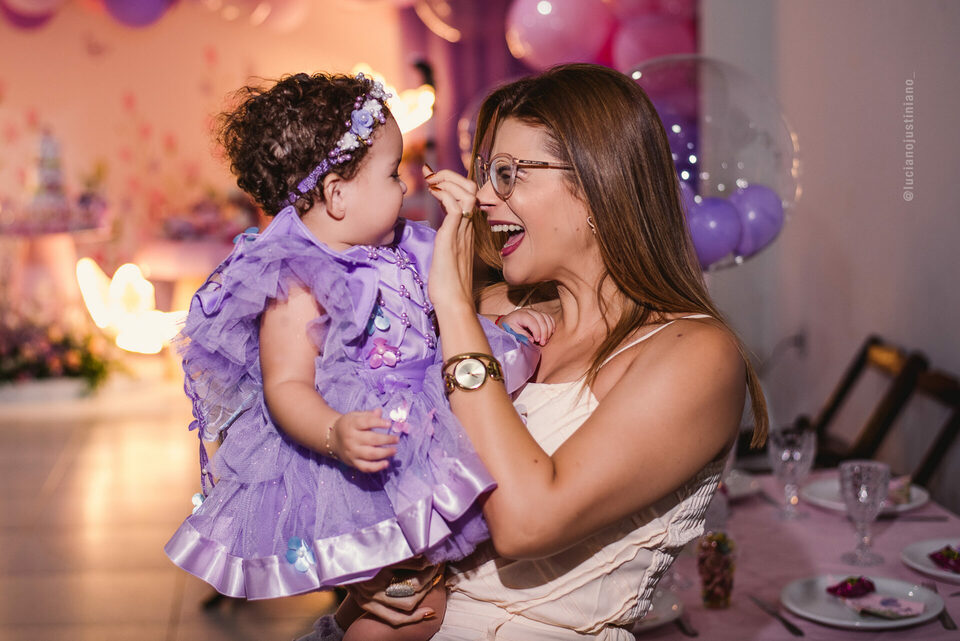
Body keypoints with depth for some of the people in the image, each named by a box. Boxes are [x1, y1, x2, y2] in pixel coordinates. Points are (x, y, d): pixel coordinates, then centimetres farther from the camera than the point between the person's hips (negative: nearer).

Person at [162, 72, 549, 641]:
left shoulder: (392, 257, 9)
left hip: (416, 436, 9)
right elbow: (286, 387, -24)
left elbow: (430, 325, 25)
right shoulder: (297, 287, -19)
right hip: (359, 467, -9)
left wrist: (496, 323, 14)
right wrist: (334, 435, -40)